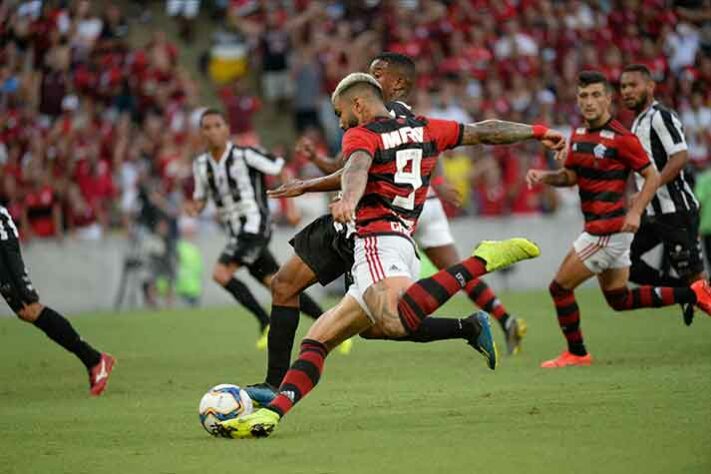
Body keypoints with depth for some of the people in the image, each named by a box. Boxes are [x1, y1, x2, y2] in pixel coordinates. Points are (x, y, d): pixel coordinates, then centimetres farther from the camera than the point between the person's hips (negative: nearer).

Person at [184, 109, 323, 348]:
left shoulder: (244, 155, -11)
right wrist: (193, 208, -6)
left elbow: (282, 169, -5)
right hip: (237, 233, 7)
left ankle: (266, 323, -10)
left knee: (221, 273, -19)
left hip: (255, 227, -7)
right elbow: (200, 199, 17)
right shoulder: (201, 165, 8)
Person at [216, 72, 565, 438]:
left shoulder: (361, 136, 2)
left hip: (378, 241, -9)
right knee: (318, 340, 11)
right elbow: (485, 132, 26)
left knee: (396, 321, -39)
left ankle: (479, 262, -33)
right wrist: (537, 132, 40)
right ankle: (272, 412, -5)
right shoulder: (424, 129, 21)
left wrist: (348, 200, -42)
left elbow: (356, 168, -21)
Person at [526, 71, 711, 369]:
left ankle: (576, 353, 11)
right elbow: (570, 176, 17)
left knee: (560, 288, -3)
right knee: (619, 299, 17)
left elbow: (652, 176, -11)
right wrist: (544, 176, -2)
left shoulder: (621, 138, -15)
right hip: (599, 229, 9)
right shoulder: (578, 135, 9)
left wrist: (636, 212, -23)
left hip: (609, 228, -9)